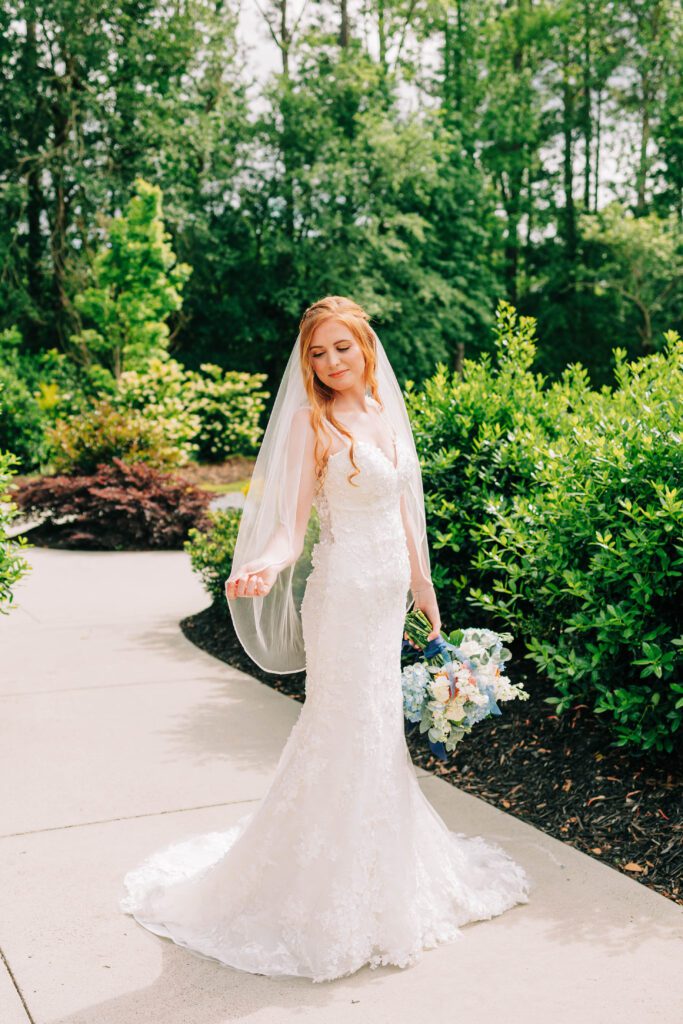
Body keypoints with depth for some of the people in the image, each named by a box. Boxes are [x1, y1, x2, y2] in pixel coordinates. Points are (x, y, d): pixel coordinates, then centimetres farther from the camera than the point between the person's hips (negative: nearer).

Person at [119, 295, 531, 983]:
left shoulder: (386, 415, 9)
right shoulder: (313, 424, -11)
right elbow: (292, 525, -15)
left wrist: (423, 586, 17)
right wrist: (261, 565, -35)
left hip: (388, 595, 7)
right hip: (344, 592, -7)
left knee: (381, 729, 16)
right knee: (348, 733, 0)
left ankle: (382, 871, 33)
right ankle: (334, 898, 16)